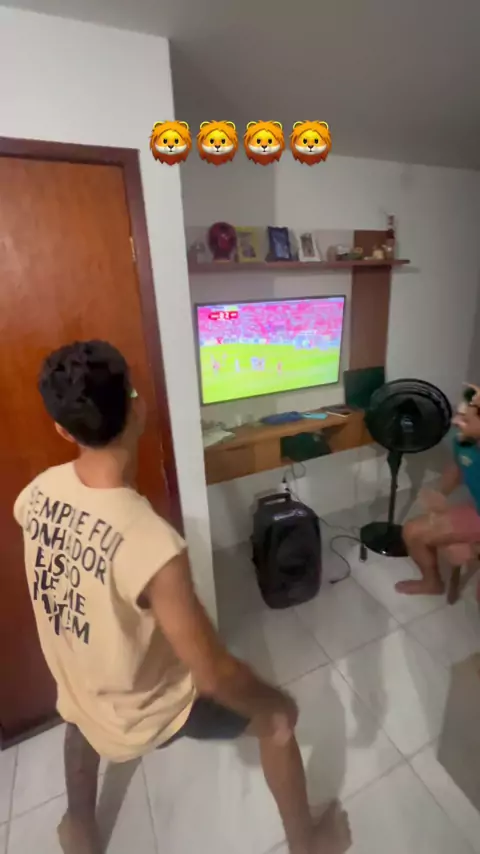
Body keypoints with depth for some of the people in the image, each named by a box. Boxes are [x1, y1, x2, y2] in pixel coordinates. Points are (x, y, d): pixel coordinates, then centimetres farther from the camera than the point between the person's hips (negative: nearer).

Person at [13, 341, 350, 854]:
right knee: (278, 717, 18)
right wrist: (272, 707, -10)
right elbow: (213, 675, -30)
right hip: (147, 711, -4)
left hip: (77, 690, 5)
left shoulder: (39, 491, -19)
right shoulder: (151, 543, -42)